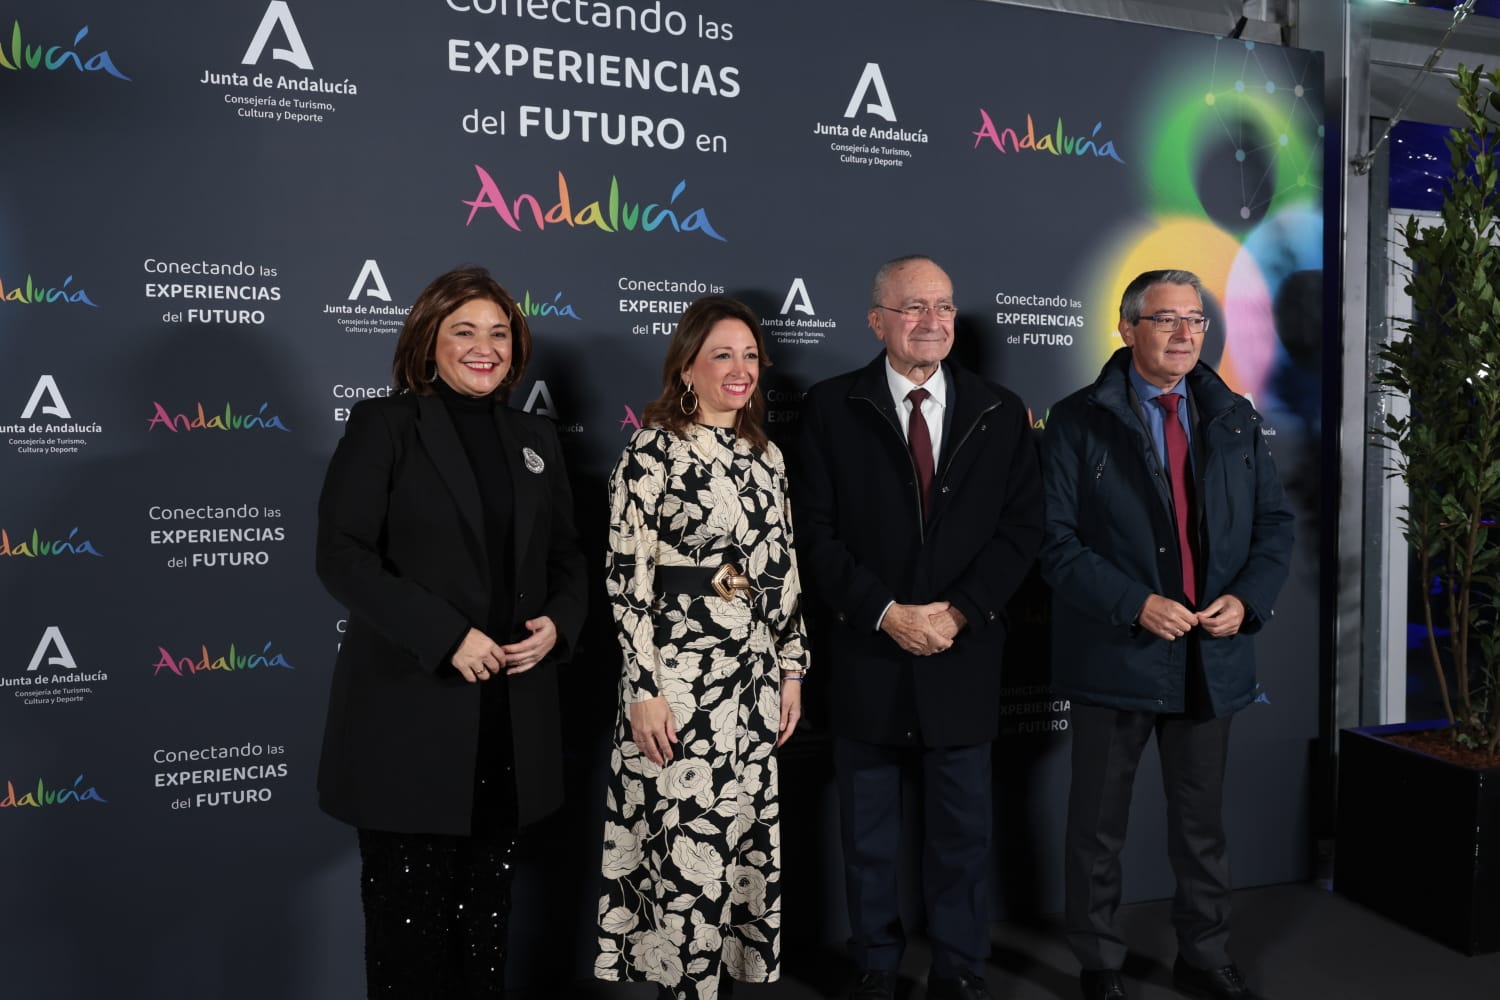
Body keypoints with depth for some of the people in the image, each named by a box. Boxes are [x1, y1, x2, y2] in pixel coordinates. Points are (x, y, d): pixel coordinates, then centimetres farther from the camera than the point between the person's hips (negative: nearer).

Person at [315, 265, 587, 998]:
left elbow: (566, 560, 15)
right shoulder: (383, 424, -3)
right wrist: (447, 636, -20)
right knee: (410, 910, 6)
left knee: (486, 906, 16)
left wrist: (558, 624, -7)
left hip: (510, 717, 5)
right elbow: (341, 556, -12)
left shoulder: (535, 440, 12)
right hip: (410, 710, -4)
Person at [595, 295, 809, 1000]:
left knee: (745, 837, 14)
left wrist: (791, 667, 11)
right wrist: (643, 688, -15)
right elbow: (627, 576, -12)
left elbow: (783, 570, 13)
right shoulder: (652, 452, -9)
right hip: (679, 673, -6)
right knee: (687, 845, 2)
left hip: (754, 672, 6)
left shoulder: (766, 455, 9)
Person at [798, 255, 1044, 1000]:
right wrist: (886, 613, -15)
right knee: (867, 834, 12)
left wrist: (958, 610, -11)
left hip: (962, 656, 2)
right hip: (867, 656, -1)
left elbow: (1021, 527, 1)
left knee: (963, 831, 12)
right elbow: (818, 531, -6)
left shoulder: (1000, 412, 6)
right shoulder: (831, 407, -1)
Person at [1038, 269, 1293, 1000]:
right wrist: (1137, 605, -20)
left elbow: (1274, 523, 10)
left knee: (1203, 822, 17)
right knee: (1099, 825, 9)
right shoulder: (1078, 421, -6)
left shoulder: (1236, 418, 8)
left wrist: (1247, 597, -8)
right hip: (1116, 656, -4)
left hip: (1213, 657, 4)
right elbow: (1056, 540, -12)